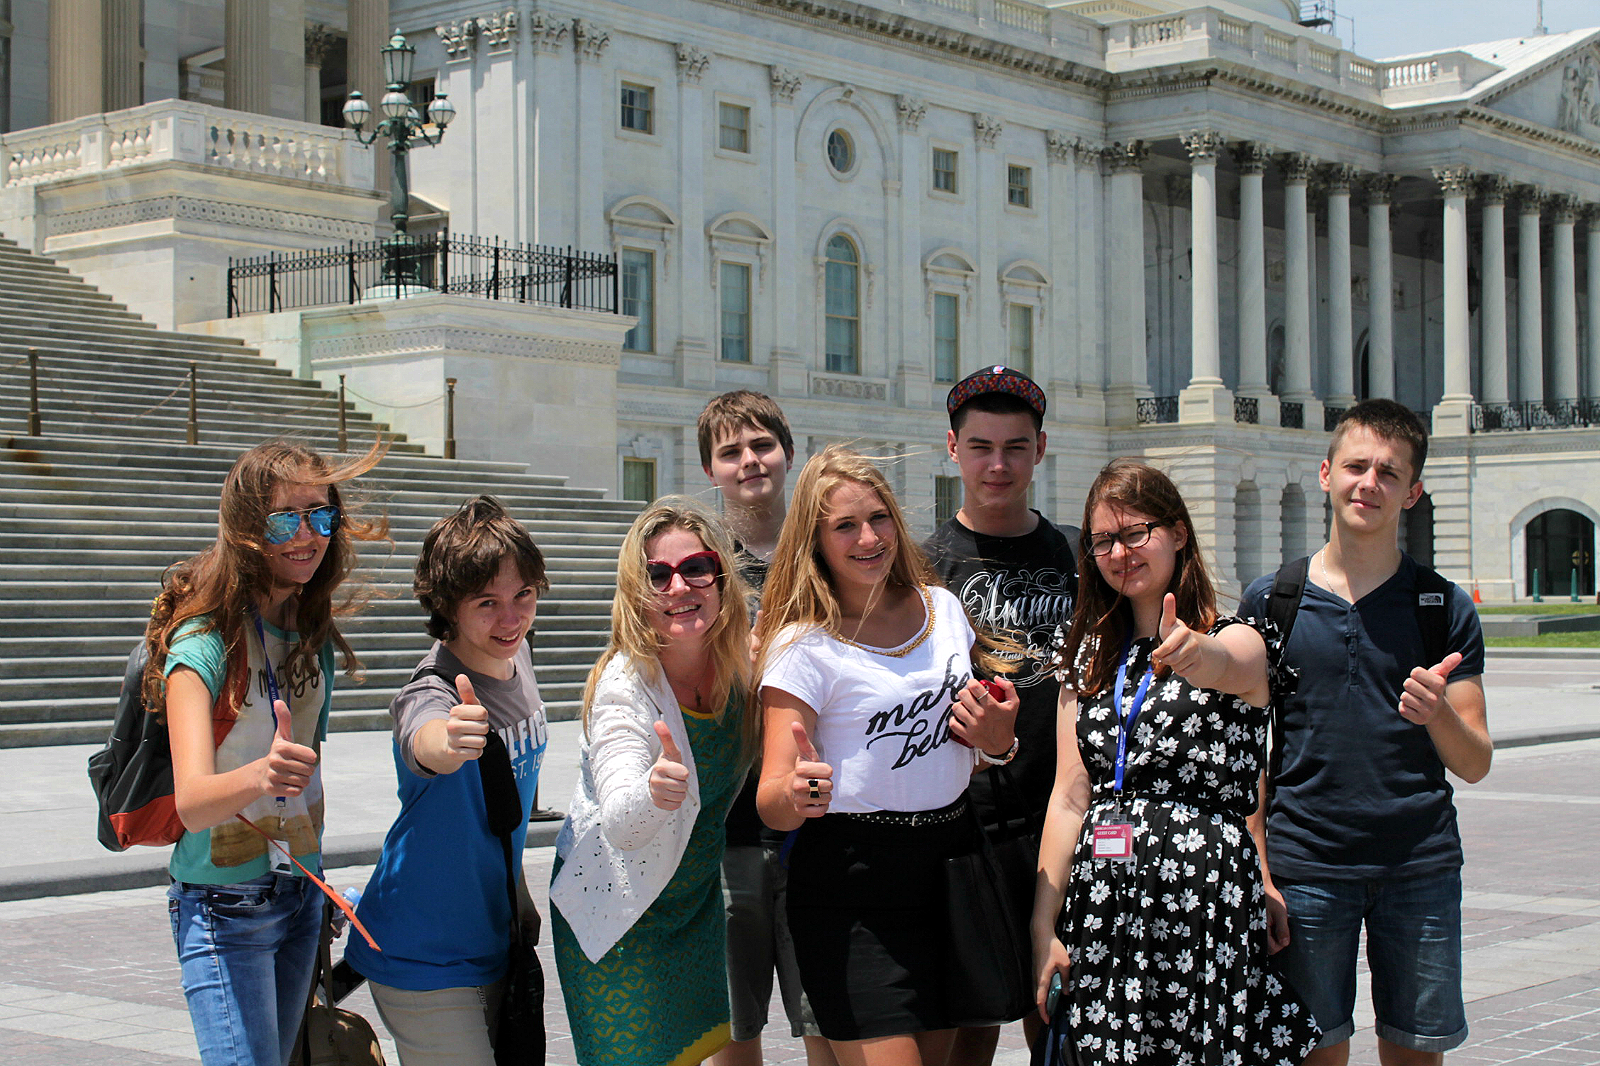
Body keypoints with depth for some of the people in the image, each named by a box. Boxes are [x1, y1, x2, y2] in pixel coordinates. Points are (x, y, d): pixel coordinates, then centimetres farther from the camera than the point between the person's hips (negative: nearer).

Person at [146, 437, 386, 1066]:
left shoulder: (314, 634, 3)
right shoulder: (204, 641, -18)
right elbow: (192, 801, -30)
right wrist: (261, 775, -50)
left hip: (302, 893, 7)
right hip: (223, 907, -7)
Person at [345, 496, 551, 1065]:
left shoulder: (514, 655, -1)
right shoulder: (429, 692, -24)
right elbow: (424, 744, -50)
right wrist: (450, 739, -72)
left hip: (491, 944, 8)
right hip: (424, 959, -8)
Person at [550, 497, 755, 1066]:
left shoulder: (740, 661, -12)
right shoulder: (624, 685, -27)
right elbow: (618, 822, -40)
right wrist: (652, 792, -62)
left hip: (696, 893, 6)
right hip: (612, 909, -5)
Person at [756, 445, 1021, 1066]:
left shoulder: (941, 608, 7)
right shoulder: (803, 648, -9)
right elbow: (770, 802, -14)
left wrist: (997, 743, -1)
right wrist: (796, 795, -37)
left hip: (950, 863, 6)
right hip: (851, 893, -5)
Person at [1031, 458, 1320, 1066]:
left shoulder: (1241, 640, -1)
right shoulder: (1090, 656, 13)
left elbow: (1224, 667, -27)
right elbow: (1069, 797, 7)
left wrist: (1195, 654, -51)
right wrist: (1043, 927, -1)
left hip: (1206, 897, -4)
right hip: (1099, 903, 4)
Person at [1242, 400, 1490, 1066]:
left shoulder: (1445, 608, 5)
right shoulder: (1270, 601, 4)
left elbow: (1475, 764, 4)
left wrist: (1439, 713, -18)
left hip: (1420, 868, 1)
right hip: (1303, 868, -1)